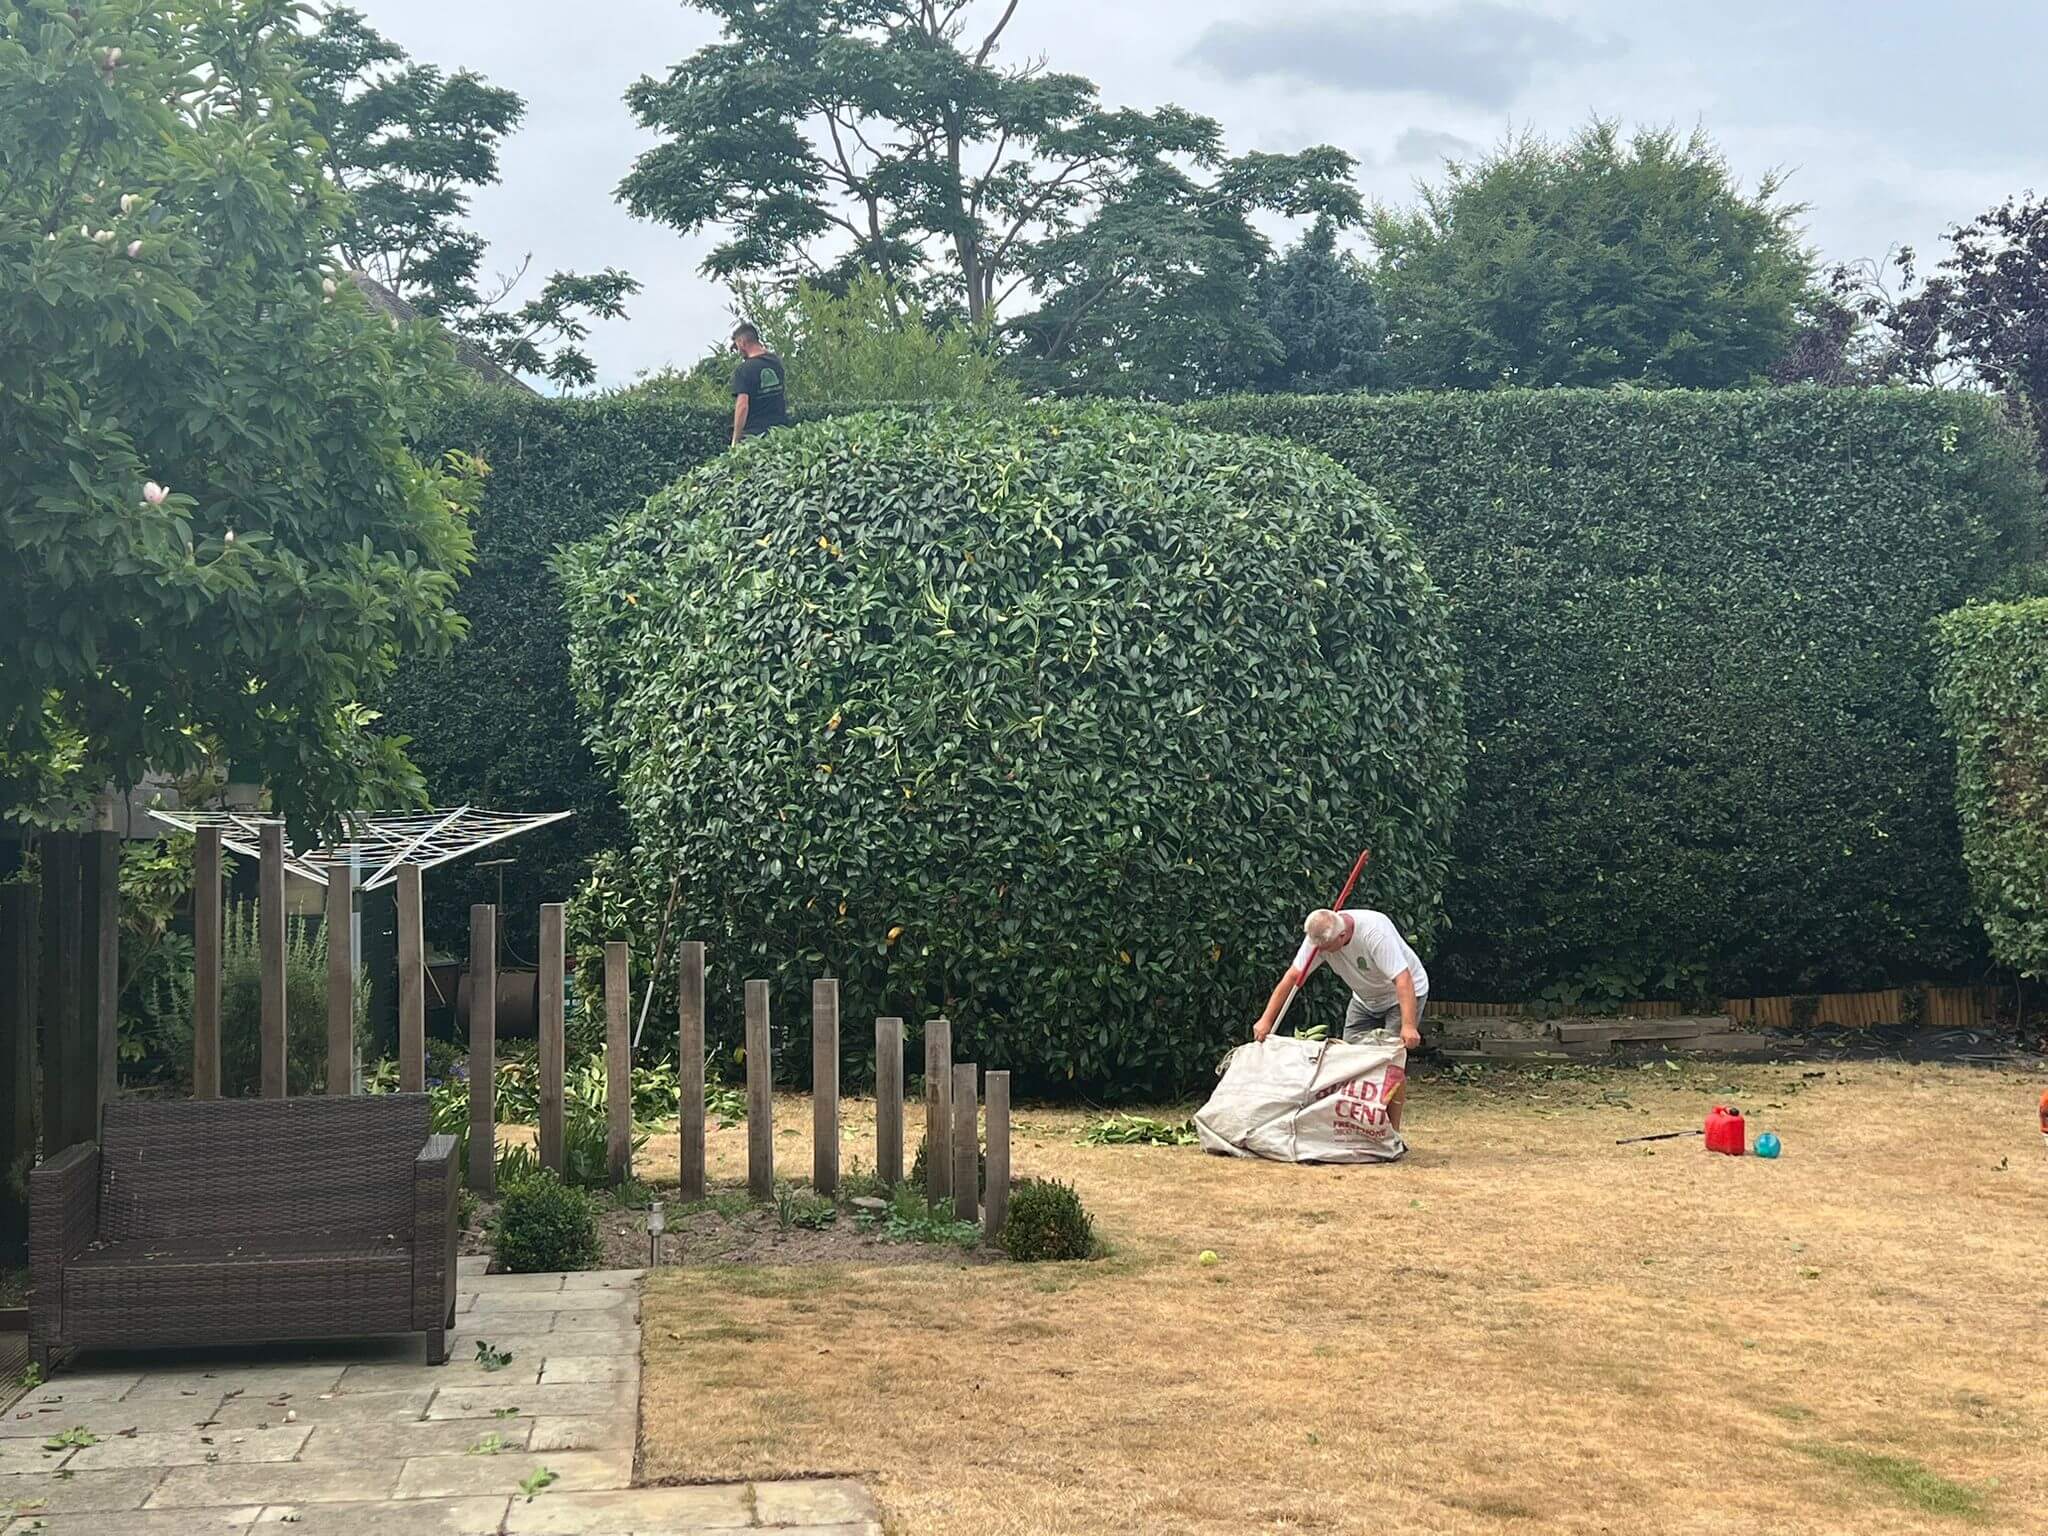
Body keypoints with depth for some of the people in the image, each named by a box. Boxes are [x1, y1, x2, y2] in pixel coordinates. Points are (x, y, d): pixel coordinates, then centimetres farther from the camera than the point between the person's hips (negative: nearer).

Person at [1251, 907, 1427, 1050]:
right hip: (1365, 999, 6)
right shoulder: (1319, 936, -20)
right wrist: (1266, 1020, -21)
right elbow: (1293, 976, -17)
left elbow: (1402, 979, -40)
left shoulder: (1375, 932, -36)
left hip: (1402, 995, -6)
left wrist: (1409, 1026, -49)